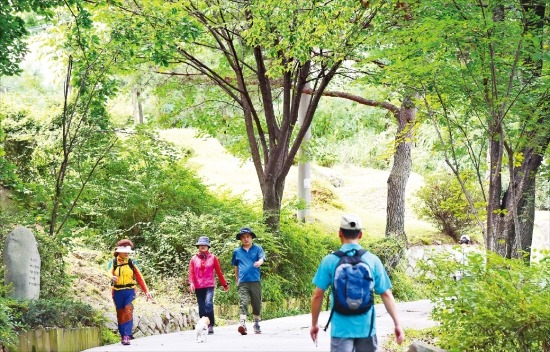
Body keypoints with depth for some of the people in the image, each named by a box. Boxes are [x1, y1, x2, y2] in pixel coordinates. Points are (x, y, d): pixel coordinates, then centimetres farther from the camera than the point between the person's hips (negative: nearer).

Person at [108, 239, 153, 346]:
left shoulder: (132, 263, 5)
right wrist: (112, 277, -42)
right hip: (118, 292, 1)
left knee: (128, 313, -13)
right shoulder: (113, 263, 3)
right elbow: (110, 273, -16)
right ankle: (122, 336, 19)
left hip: (130, 291, -1)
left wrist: (146, 291, -3)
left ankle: (127, 336, -16)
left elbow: (139, 278, 4)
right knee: (120, 315, 8)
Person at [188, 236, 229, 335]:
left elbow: (219, 272, 10)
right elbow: (191, 273, 5)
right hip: (198, 287, 2)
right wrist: (191, 283, -12)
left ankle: (211, 326, -16)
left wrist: (224, 284, 13)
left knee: (208, 304, -20)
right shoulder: (194, 259, 9)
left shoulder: (212, 257, 6)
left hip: (209, 285, -2)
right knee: (201, 308, 5)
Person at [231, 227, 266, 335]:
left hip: (255, 281, 0)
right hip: (242, 282, 1)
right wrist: (237, 279, 23)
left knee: (257, 303, 9)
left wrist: (259, 262, -37)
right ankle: (242, 324, -24)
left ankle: (256, 324, 25)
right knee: (243, 303, -13)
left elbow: (262, 258, -14)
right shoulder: (237, 252, 11)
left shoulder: (258, 249, 4)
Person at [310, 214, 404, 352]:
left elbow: (317, 295, -4)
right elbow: (386, 295, -2)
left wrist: (314, 324, 8)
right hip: (366, 327, 2)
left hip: (341, 329, -2)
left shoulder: (330, 261, -6)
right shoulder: (373, 260, -2)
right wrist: (397, 324, 4)